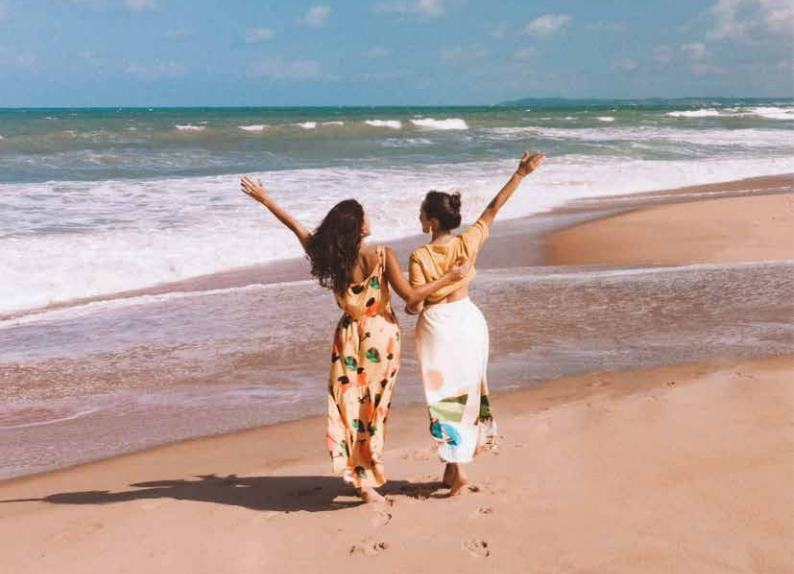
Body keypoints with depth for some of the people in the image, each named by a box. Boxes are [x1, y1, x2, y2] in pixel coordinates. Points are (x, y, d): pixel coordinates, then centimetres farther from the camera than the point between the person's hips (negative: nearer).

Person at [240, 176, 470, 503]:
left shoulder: (330, 259, -9)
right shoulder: (382, 257, -18)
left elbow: (296, 226, 3)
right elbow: (411, 296, -18)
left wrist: (264, 199, 16)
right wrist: (449, 277, -9)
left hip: (350, 337, 2)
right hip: (381, 335, -1)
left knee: (348, 406, 8)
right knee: (374, 406, 13)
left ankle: (363, 480, 2)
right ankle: (370, 478, 23)